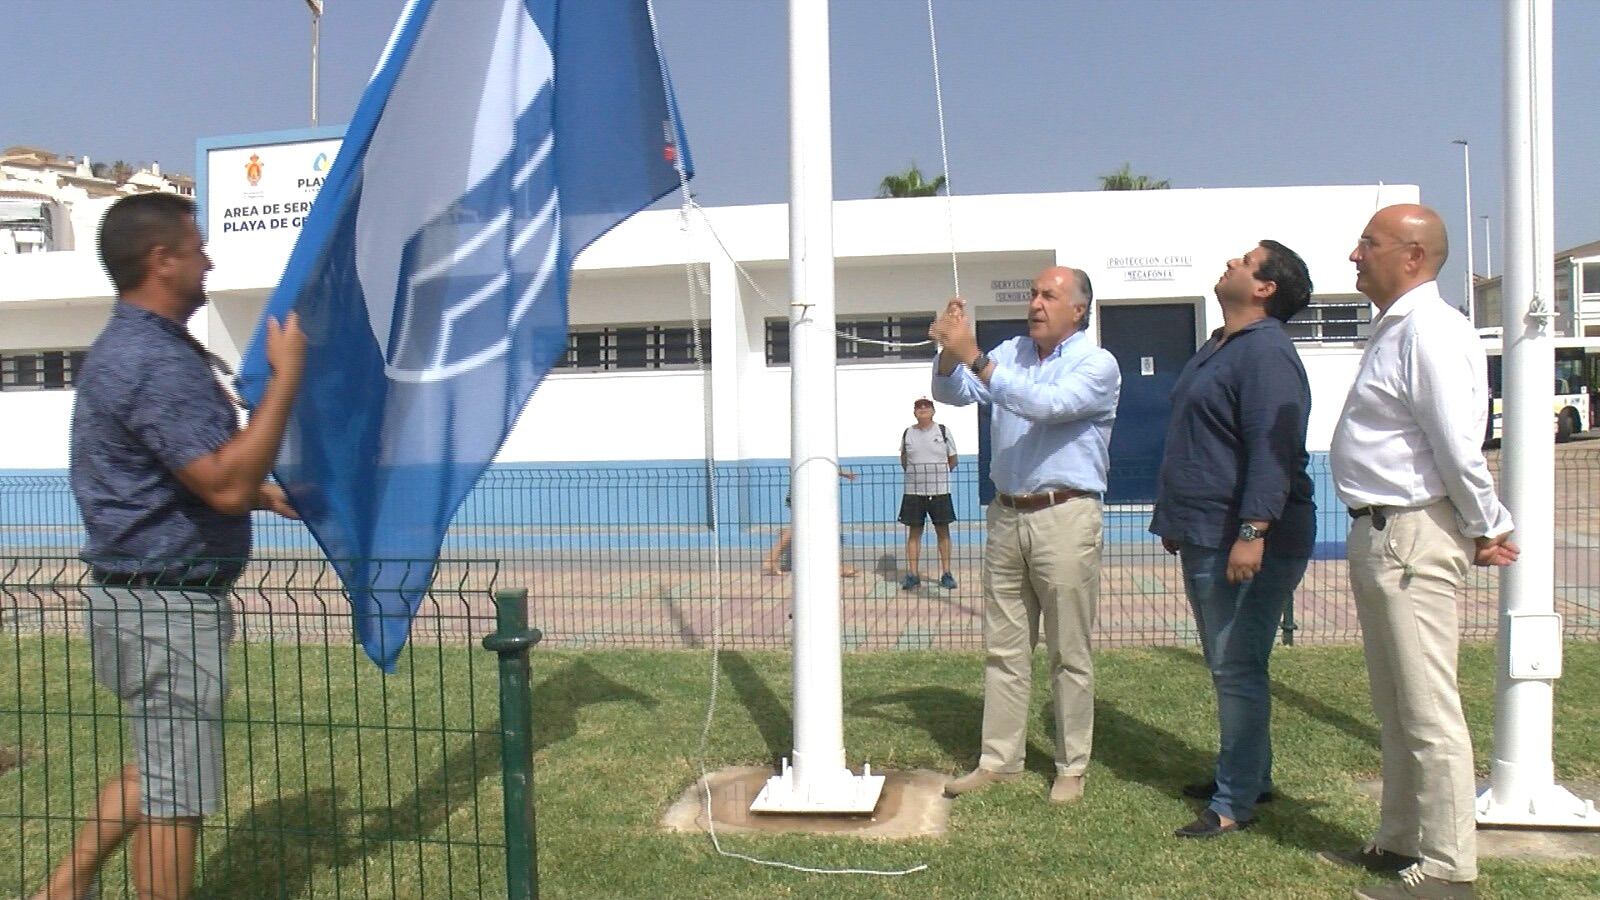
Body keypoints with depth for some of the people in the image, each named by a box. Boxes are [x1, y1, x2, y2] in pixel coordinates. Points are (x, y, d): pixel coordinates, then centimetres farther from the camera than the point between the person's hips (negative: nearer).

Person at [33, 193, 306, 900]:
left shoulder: (129, 347, 13)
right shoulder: (154, 362, -22)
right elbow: (226, 484, -28)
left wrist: (259, 492, 17)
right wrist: (285, 375, -24)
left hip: (150, 595, 11)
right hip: (166, 604, -11)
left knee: (158, 766, 25)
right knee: (175, 790, 3)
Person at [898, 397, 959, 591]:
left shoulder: (943, 432, 2)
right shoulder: (908, 434, 5)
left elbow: (953, 461, 9)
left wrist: (937, 474, 10)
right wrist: (917, 474, 11)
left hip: (939, 490, -1)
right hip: (913, 491, 1)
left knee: (943, 531, 3)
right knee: (914, 531, 2)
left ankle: (946, 574, 9)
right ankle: (912, 575, 6)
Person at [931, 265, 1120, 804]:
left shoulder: (1097, 364, -6)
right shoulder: (1012, 353, 11)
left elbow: (1046, 405, -23)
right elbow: (952, 394, 5)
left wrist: (973, 357, -28)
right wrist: (949, 353, -16)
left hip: (1065, 518, -5)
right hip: (1007, 516, 5)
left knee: (1069, 654, 3)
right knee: (1003, 649, 10)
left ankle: (1072, 768, 16)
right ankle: (998, 761, 19)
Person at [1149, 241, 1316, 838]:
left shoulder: (1267, 353, -15)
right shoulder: (1216, 349, 18)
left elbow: (1272, 450, -25)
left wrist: (1253, 531, -30)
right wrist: (1175, 521, 27)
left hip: (1246, 543, -11)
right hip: (1205, 539, 11)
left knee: (1236, 669, -4)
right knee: (1226, 666, 18)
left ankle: (1235, 803, 4)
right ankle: (1249, 774, 31)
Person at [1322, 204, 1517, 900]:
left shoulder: (1429, 330, -18)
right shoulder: (1394, 328, 15)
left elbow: (1459, 446, -22)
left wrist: (1489, 527, -8)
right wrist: (1482, 529, 16)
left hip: (1411, 537, -11)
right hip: (1379, 532, 11)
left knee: (1428, 711, -1)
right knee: (1396, 708, 19)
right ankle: (1401, 843, 32)